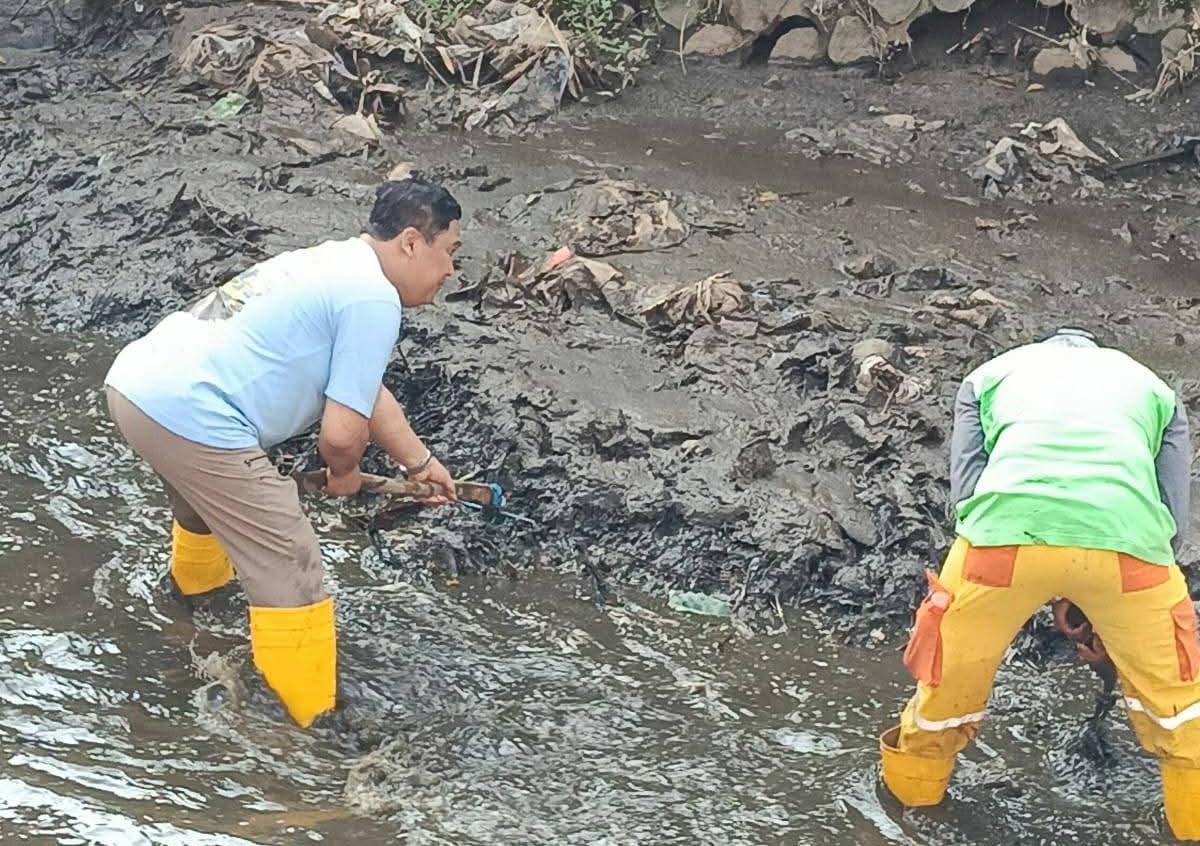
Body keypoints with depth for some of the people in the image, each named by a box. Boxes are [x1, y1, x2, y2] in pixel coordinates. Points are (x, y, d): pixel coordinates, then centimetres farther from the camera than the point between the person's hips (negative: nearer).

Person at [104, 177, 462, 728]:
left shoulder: (335, 264, 19)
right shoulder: (373, 298, -11)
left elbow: (366, 392, 30)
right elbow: (342, 431, -13)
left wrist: (419, 463, 35)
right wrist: (343, 473, 9)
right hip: (191, 419, -10)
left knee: (209, 496, 39)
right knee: (288, 569, -1)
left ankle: (197, 585, 68)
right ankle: (315, 722, 7)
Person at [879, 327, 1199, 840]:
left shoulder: (991, 374, 33)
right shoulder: (1151, 387, 35)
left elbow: (967, 488, 17)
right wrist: (1096, 594, 31)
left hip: (1005, 528, 0)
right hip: (1128, 536, 0)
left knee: (952, 671, 24)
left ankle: (914, 788, 44)